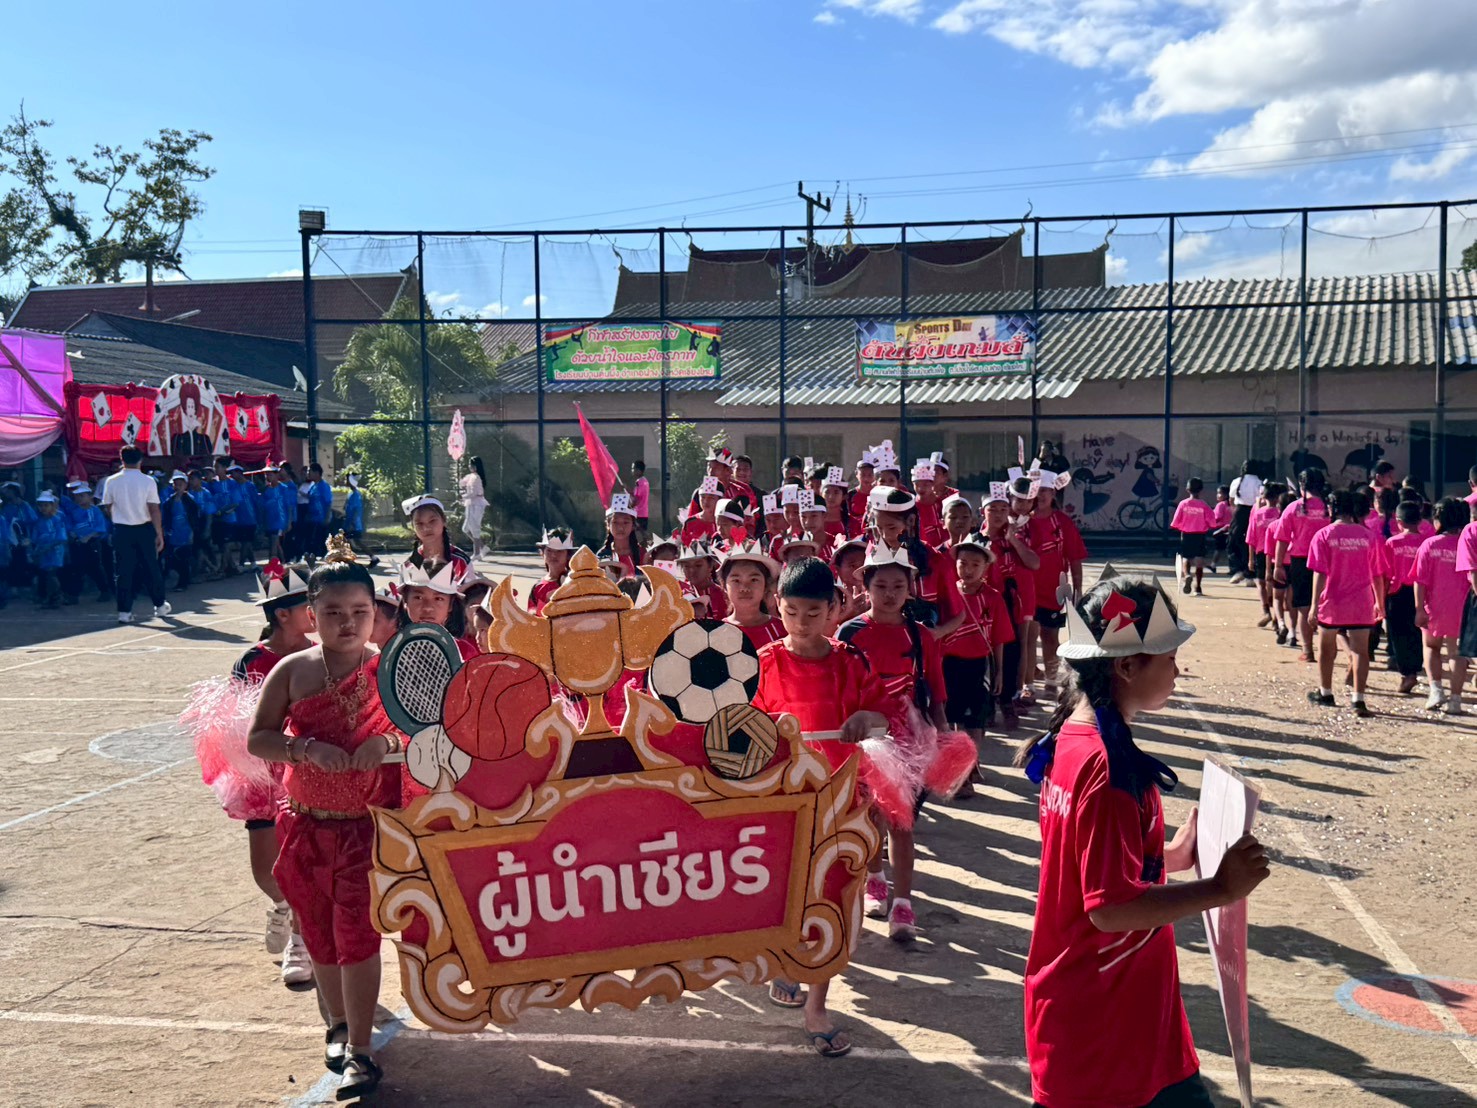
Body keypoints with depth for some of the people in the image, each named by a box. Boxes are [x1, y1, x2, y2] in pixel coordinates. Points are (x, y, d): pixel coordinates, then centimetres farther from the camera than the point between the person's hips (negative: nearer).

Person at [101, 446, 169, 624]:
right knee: (151, 568, 11)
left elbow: (108, 508, 5)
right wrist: (159, 534, -7)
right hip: (144, 529, -1)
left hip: (122, 530, 1)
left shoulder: (111, 481, -3)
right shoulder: (147, 481, -9)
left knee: (123, 571, 4)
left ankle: (124, 611, 3)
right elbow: (154, 510, -11)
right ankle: (160, 605, 21)